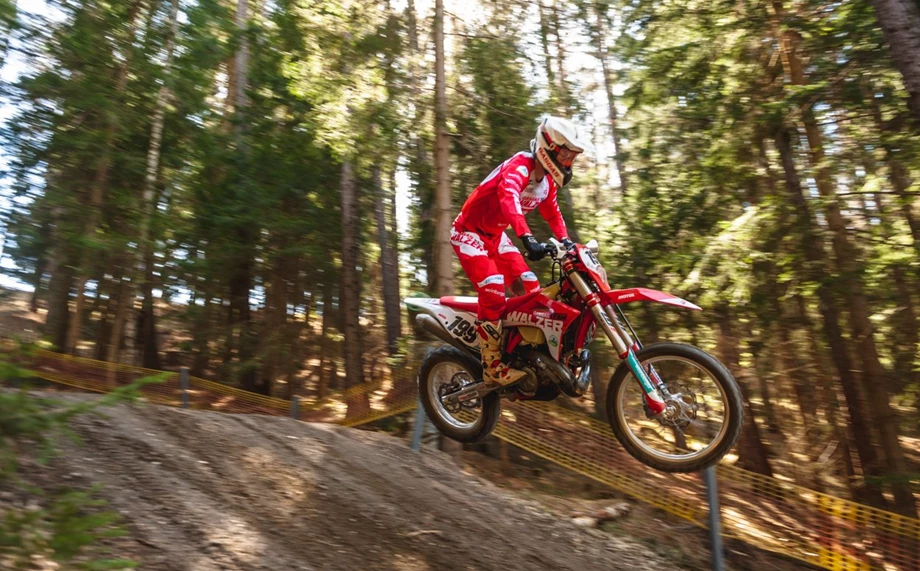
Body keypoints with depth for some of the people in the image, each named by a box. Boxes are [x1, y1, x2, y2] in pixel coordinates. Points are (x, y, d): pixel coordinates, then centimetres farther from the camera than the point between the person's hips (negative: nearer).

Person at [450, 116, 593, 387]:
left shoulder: (547, 181, 3)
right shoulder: (519, 166, -25)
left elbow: (553, 214, 19)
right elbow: (509, 197, -46)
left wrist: (567, 243, 7)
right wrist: (528, 239, -59)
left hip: (496, 235, 9)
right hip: (469, 232, -9)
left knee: (532, 288, 3)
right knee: (493, 289, -24)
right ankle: (492, 367, -16)